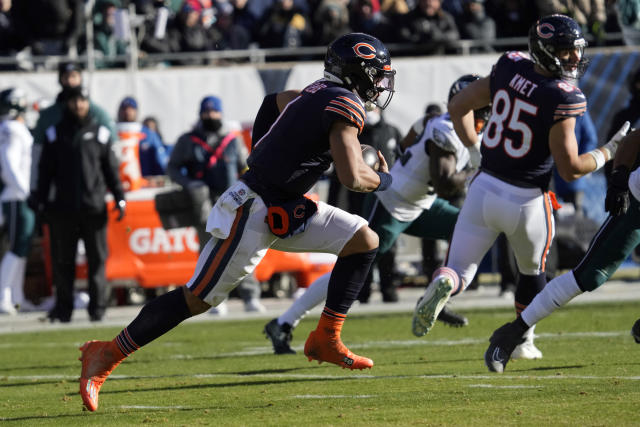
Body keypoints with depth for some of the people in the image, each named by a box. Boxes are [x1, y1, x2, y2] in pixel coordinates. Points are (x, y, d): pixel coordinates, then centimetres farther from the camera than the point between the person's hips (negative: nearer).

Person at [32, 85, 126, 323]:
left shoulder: (99, 134, 9)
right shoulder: (55, 134, 9)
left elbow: (111, 168, 10)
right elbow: (45, 170, 10)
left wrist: (119, 197, 3)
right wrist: (40, 200, 3)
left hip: (94, 207, 0)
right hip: (62, 208, 0)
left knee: (97, 259, -1)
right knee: (62, 260, 1)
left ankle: (97, 307, 4)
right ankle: (63, 308, 7)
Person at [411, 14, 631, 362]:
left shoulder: (509, 69, -1)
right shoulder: (562, 99, -19)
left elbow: (458, 106, 10)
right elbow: (570, 169, -17)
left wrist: (476, 146, 22)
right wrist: (607, 152, -1)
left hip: (484, 189, 3)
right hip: (526, 201, -3)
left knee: (458, 272, 7)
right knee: (532, 271, 27)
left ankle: (442, 285, -27)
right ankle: (522, 341, 38)